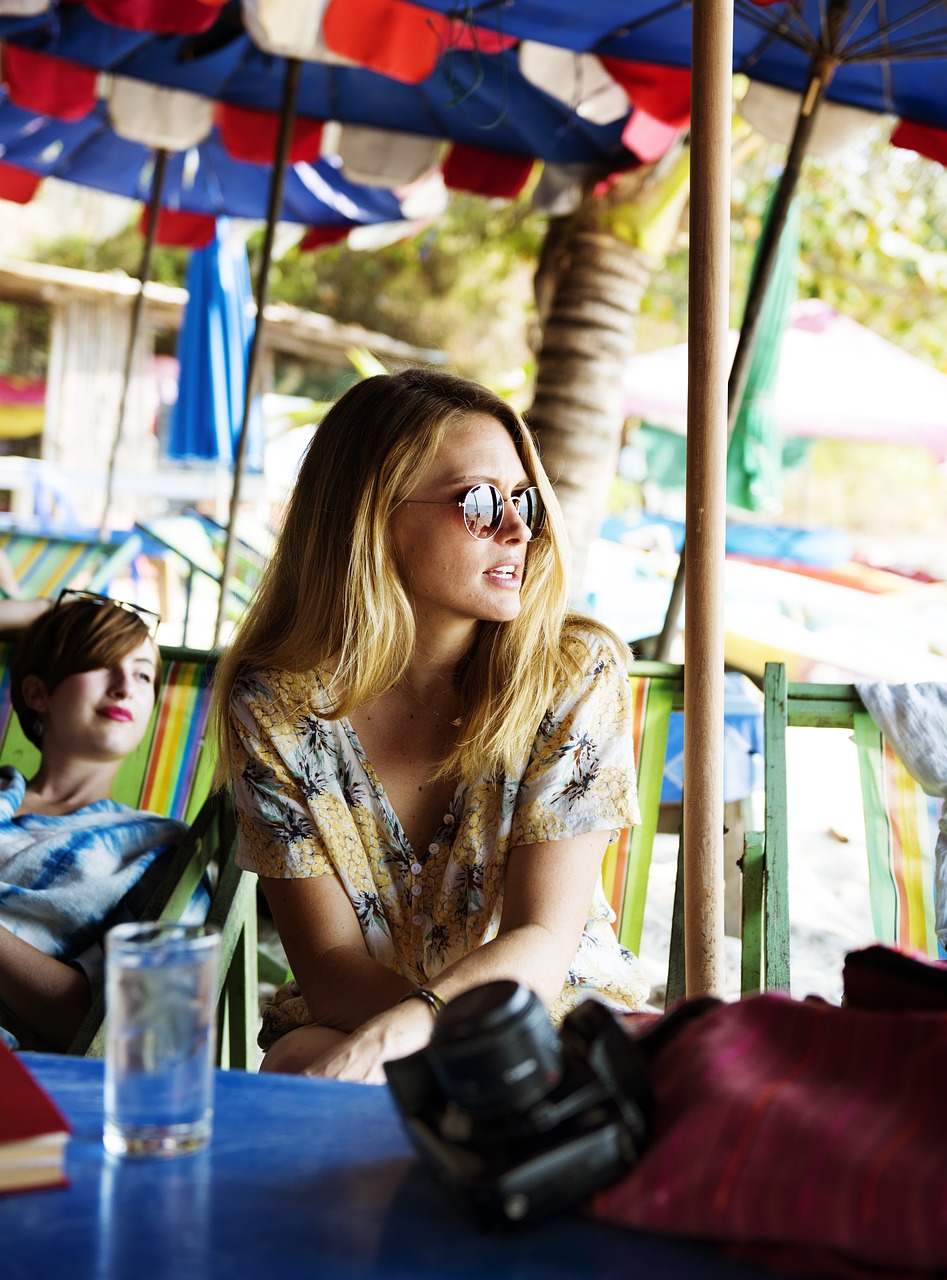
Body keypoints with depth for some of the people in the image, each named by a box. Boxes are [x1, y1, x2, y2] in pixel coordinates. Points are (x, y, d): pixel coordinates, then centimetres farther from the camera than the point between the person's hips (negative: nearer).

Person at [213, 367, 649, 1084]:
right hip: (350, 1018, 0)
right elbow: (329, 964, -9)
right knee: (298, 1065, -33)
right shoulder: (276, 701, -8)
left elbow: (544, 942, -15)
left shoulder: (575, 674, -9)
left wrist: (407, 1025, -35)